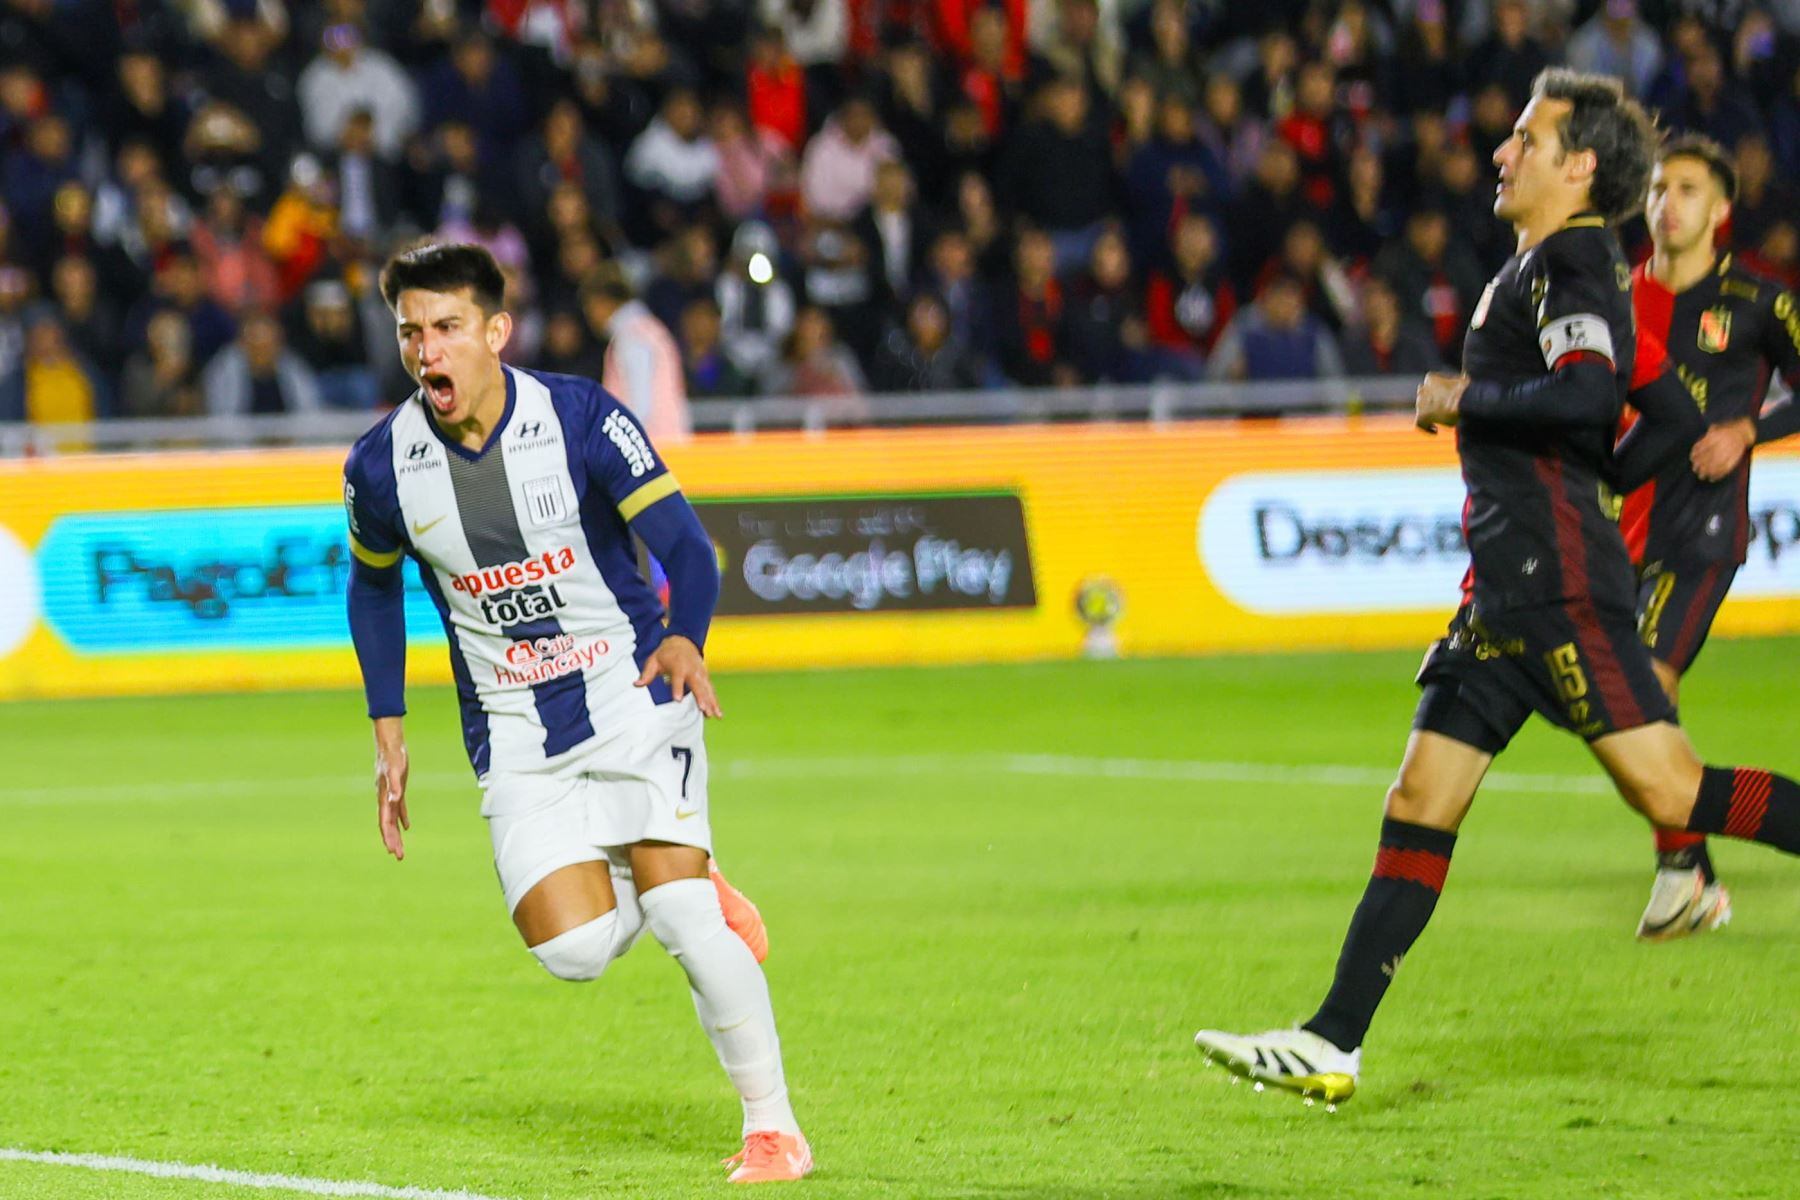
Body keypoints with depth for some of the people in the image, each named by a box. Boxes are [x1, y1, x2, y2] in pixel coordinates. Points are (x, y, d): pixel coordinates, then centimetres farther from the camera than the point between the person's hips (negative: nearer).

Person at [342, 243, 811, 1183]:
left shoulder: (581, 419, -14)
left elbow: (685, 546, -12)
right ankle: (695, 897, 19)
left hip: (631, 693, -3)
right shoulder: (381, 467, -5)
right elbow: (373, 585, 14)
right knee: (573, 951, -14)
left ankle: (773, 1127, -3)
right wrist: (388, 733, 11)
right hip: (514, 738, 3)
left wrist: (683, 639, -33)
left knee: (676, 910, -18)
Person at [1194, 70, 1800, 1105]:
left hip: (1559, 581, -10)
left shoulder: (1569, 262, -7)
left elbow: (1588, 396, -25)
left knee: (1667, 788, -15)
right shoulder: (1548, 267, 21)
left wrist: (1463, 399, -13)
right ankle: (1334, 1044, 4)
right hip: (1511, 590, 10)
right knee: (1421, 804, 5)